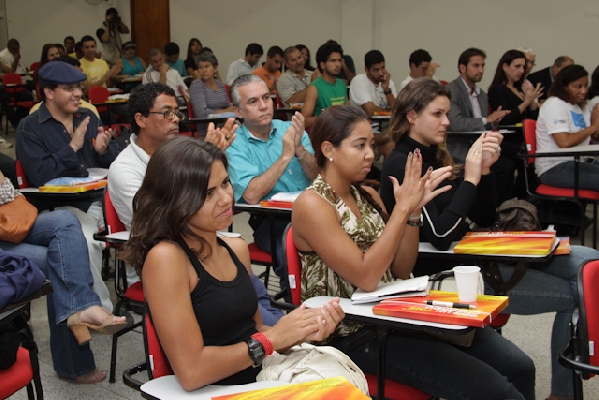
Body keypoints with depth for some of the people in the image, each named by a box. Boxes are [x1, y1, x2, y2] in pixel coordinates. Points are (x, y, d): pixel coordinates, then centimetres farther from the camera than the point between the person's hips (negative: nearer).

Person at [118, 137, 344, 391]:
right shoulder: (165, 258, -16)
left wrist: (300, 331, -5)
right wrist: (273, 338, -13)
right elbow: (191, 371, -19)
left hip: (261, 380, 6)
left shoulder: (237, 249, 5)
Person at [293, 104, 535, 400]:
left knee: (518, 367, -4)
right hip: (358, 333, -7)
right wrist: (402, 208, -19)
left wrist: (414, 211, -6)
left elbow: (401, 271, 7)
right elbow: (366, 277, -21)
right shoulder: (311, 205, -13)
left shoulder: (367, 196, 9)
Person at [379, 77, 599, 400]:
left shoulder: (435, 156, 12)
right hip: (447, 273, -8)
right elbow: (440, 235, -22)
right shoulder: (401, 165, -12)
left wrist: (484, 170, -4)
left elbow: (485, 220, 11)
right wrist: (470, 178, -18)